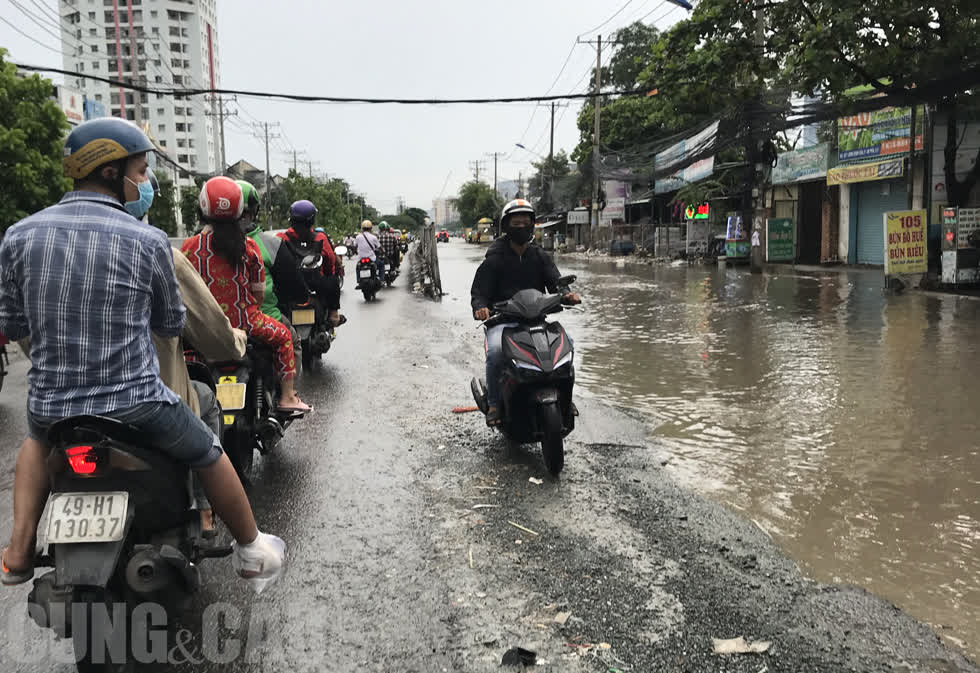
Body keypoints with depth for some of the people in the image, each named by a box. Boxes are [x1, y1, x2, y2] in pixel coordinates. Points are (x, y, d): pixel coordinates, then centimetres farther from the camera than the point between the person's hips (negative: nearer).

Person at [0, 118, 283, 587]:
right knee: (210, 456, 21)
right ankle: (251, 551, 33)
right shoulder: (148, 240, -11)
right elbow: (172, 324, 3)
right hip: (135, 405, -3)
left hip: (50, 404, 4)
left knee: (38, 439, 39)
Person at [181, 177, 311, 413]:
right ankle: (287, 397, 21)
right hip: (244, 324, -1)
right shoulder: (248, 246, -7)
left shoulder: (190, 247, -5)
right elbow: (259, 293, -2)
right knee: (282, 335, 25)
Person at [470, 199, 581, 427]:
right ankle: (494, 403, -15)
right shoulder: (494, 259, 3)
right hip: (501, 319, -3)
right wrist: (480, 307, -26)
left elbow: (555, 283, 3)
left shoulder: (540, 257, 13)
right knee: (496, 351, -33)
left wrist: (567, 295, -21)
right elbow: (479, 290, -3)